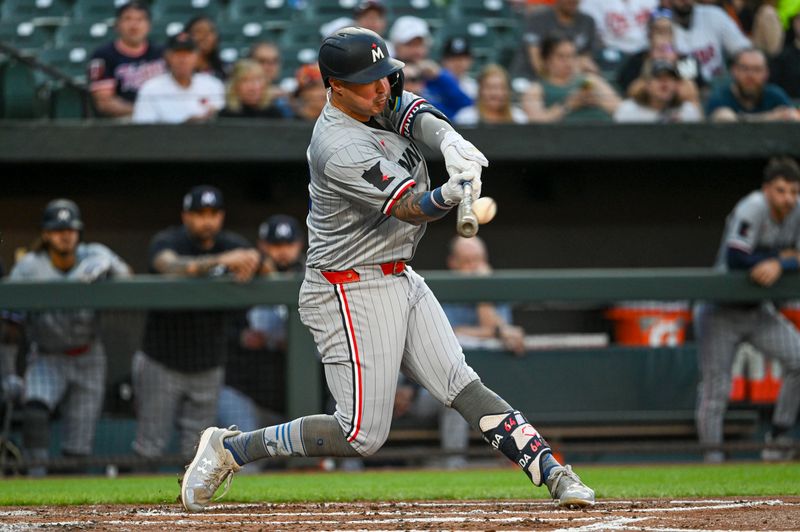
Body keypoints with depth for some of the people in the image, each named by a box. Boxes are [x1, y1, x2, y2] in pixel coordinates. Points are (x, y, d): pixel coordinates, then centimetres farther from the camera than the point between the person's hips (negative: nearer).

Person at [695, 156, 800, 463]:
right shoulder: (752, 208, -22)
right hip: (721, 311, -6)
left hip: (758, 311, 6)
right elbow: (735, 259, -29)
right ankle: (712, 452, 3)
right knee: (716, 388, -8)